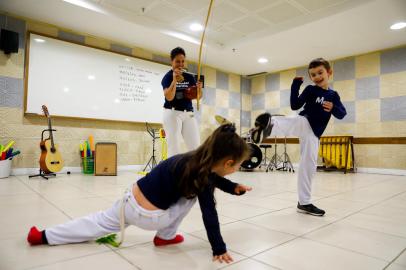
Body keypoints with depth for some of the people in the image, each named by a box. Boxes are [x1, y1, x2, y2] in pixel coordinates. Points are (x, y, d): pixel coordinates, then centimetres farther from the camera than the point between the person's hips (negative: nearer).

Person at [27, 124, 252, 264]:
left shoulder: (196, 159, 4)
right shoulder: (202, 175, -20)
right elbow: (209, 215, -19)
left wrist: (235, 187, 13)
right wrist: (219, 249, -10)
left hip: (131, 201, 7)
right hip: (148, 217, -7)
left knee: (100, 222, 23)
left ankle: (42, 236, 27)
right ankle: (165, 236, 14)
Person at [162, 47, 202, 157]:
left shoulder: (190, 77, 10)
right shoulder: (167, 77, -4)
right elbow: (169, 97, -18)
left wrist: (199, 89, -13)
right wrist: (175, 80, -28)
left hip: (188, 114, 5)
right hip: (172, 113, -5)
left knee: (195, 147, 2)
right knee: (174, 148, -2)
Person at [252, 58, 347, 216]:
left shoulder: (333, 95, 13)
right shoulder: (310, 90, 4)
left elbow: (342, 114, 6)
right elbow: (295, 106, -5)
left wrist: (333, 108, -16)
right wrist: (295, 85, -13)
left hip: (313, 133, 4)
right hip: (304, 123, -3)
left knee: (309, 166, 5)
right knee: (290, 124, -42)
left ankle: (304, 203, 15)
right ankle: (268, 126, -75)